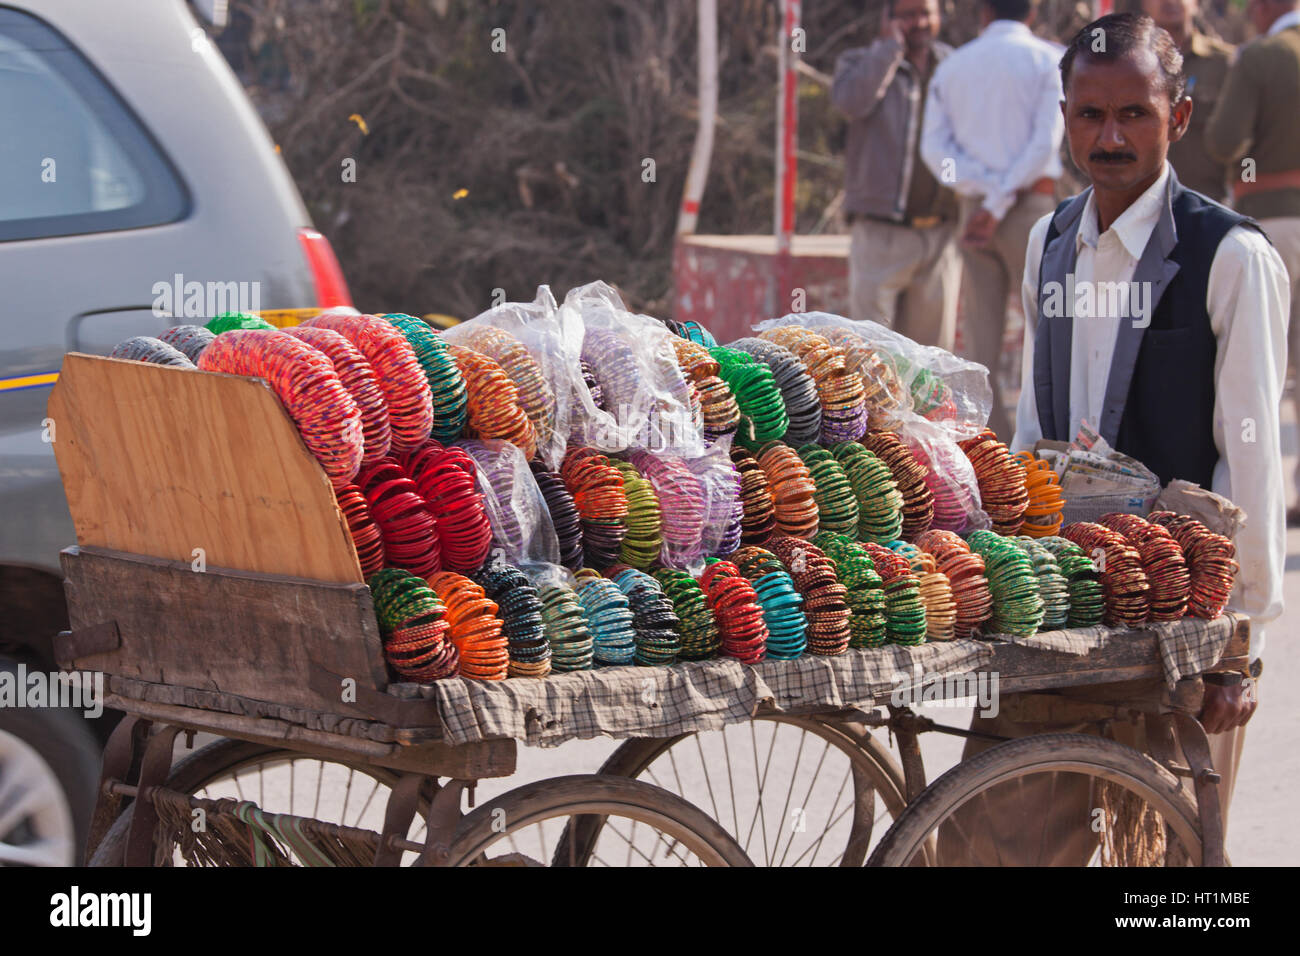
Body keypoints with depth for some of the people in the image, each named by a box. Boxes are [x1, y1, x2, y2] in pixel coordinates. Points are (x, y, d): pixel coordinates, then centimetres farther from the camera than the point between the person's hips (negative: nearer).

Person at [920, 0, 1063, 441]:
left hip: (974, 207, 3)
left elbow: (934, 147, 2)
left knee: (983, 342, 4)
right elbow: (1045, 142, -10)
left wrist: (989, 188, -6)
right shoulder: (1047, 60, 1)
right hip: (1031, 205, -3)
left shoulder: (951, 67, 13)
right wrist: (1001, 203, -10)